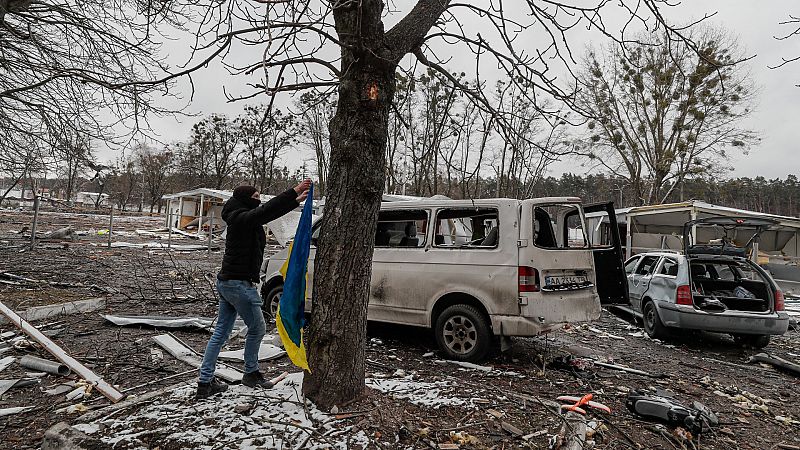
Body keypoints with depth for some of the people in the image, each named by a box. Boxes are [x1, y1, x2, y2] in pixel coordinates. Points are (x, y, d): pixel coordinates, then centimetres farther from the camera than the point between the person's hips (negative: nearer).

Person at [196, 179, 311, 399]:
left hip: (226, 282, 10)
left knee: (221, 332, 12)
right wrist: (294, 192, -31)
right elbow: (267, 210, -29)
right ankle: (251, 374, 23)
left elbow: (269, 212, 18)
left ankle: (205, 382, 18)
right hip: (239, 284, -10)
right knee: (257, 329, 7)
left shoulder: (241, 218, 12)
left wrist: (296, 200, 17)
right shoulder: (241, 219, -16)